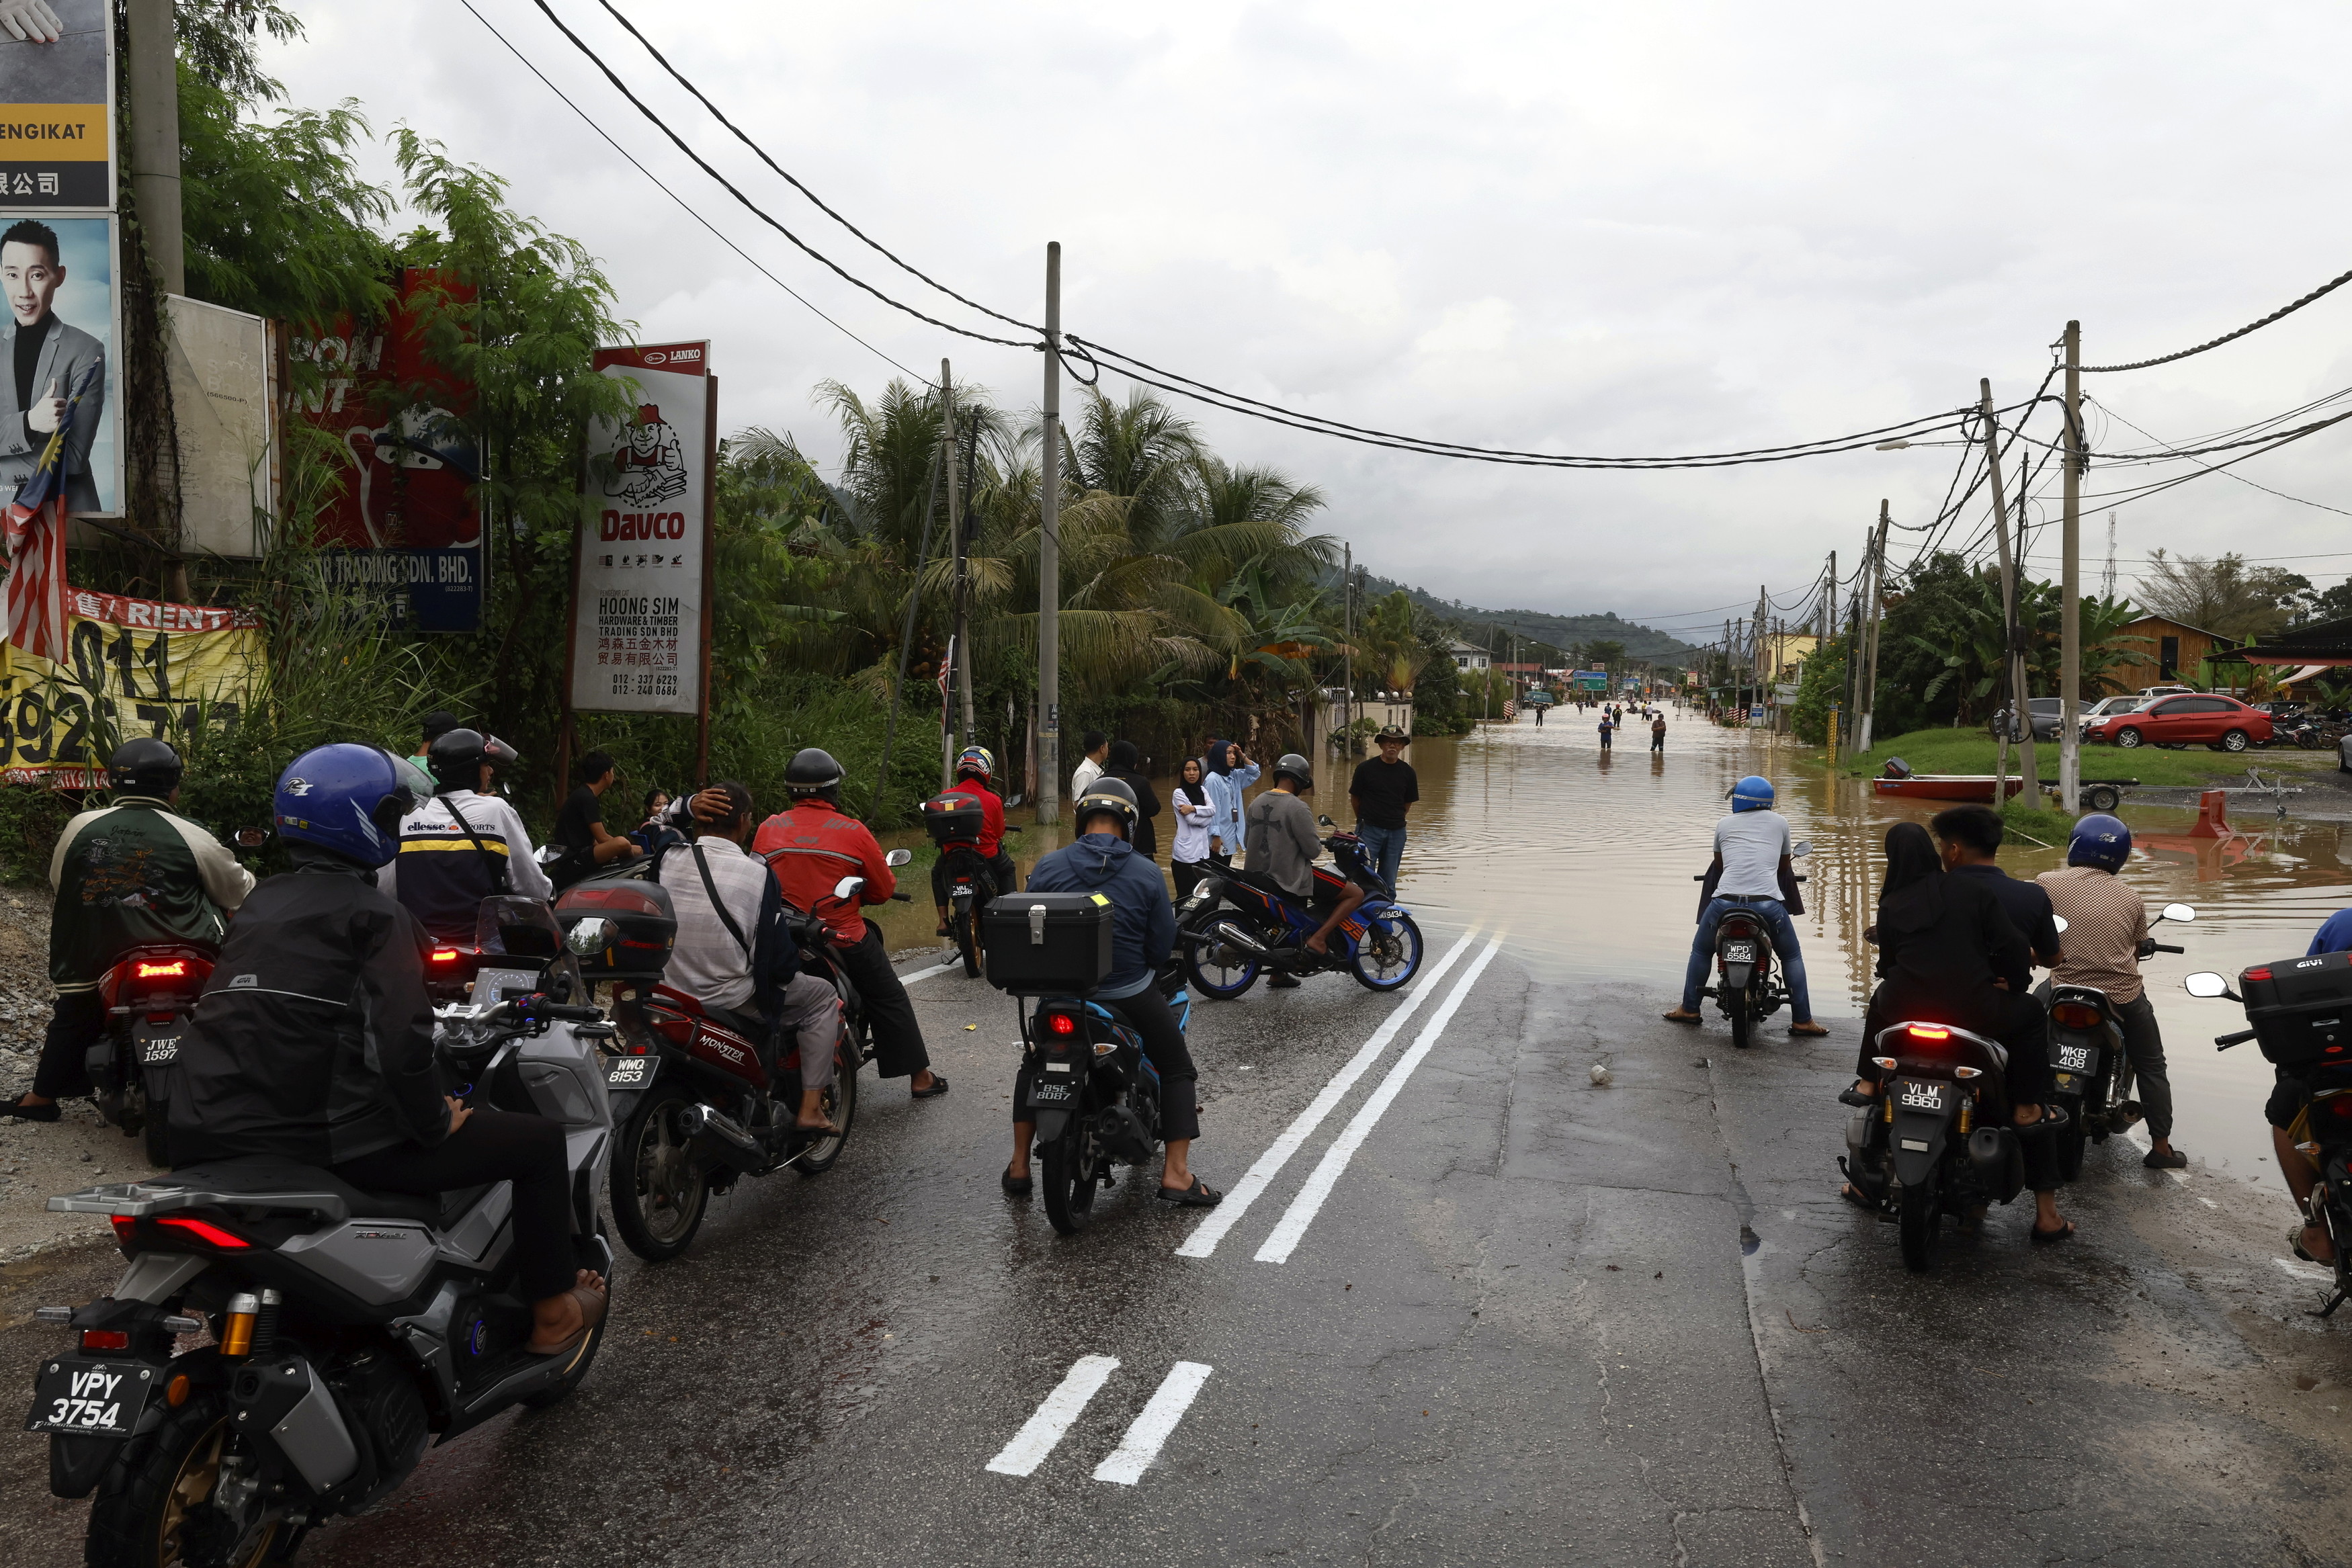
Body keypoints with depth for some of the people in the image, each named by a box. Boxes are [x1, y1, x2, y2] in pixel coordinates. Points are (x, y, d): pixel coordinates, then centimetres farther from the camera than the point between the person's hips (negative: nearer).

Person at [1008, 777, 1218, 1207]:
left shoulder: (1047, 867, -7)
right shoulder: (1147, 873, -11)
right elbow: (1163, 946, -6)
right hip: (1131, 992, -2)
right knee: (1178, 1070, 14)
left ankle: (1018, 1168, 25)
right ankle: (1176, 1175, 5)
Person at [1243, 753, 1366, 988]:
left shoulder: (1256, 803, 6)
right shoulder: (1296, 807, -18)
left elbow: (1251, 841, 16)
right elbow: (1312, 850, -18)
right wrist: (1320, 842, 4)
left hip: (1259, 876, 9)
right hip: (1292, 878, -9)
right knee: (1356, 894, -3)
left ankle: (1278, 974, 41)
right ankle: (1317, 938, -9)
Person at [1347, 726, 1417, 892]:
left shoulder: (1408, 772, 6)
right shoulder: (1365, 768, -3)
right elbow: (1355, 798, 8)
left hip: (1396, 832, 3)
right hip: (1369, 829, -3)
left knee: (1388, 883, 8)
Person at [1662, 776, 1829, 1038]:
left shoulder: (1724, 824, 15)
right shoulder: (1779, 822, 13)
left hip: (1725, 900, 1)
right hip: (1768, 902, -1)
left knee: (1701, 951, 24)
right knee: (1792, 957, 20)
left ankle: (1689, 1009, 26)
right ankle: (1802, 1020, 17)